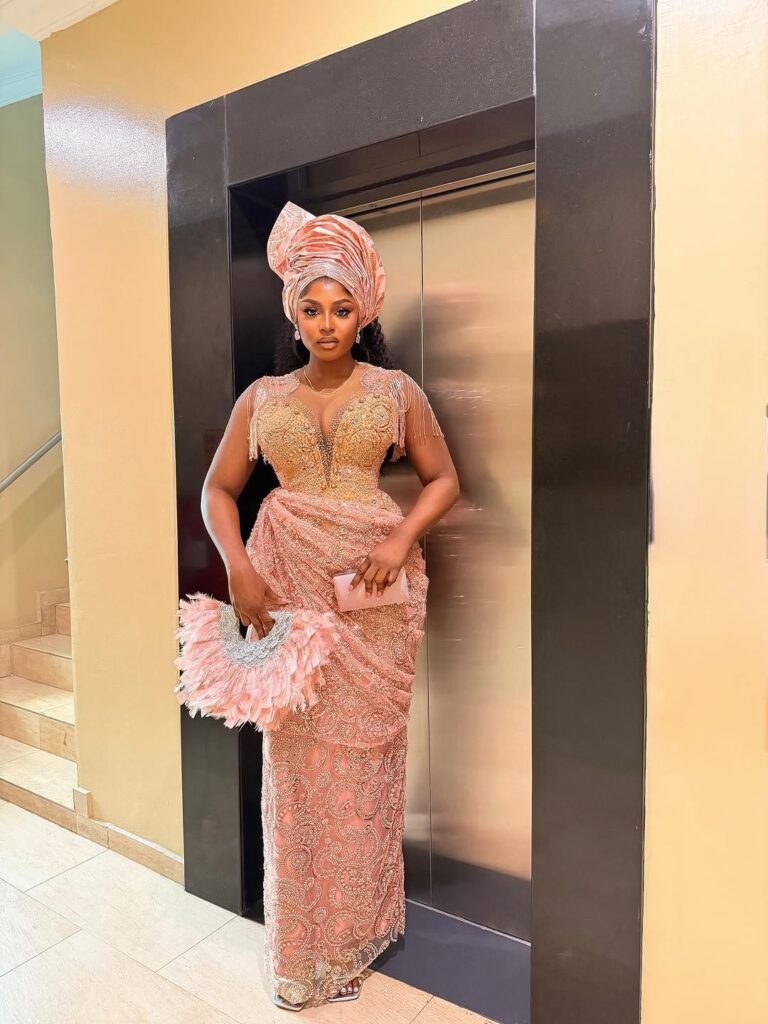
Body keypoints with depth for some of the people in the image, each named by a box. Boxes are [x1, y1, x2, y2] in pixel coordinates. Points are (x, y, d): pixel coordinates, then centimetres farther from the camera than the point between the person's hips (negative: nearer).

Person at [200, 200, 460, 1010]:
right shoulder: (261, 397, 8)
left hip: (372, 590, -1)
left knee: (360, 755, 6)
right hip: (286, 586, 1)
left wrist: (403, 538, -11)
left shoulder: (396, 390, 4)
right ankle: (298, 944, 26)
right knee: (294, 756, 6)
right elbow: (218, 491, 8)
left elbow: (443, 478, 7)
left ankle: (351, 935, 28)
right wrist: (238, 568, -8)